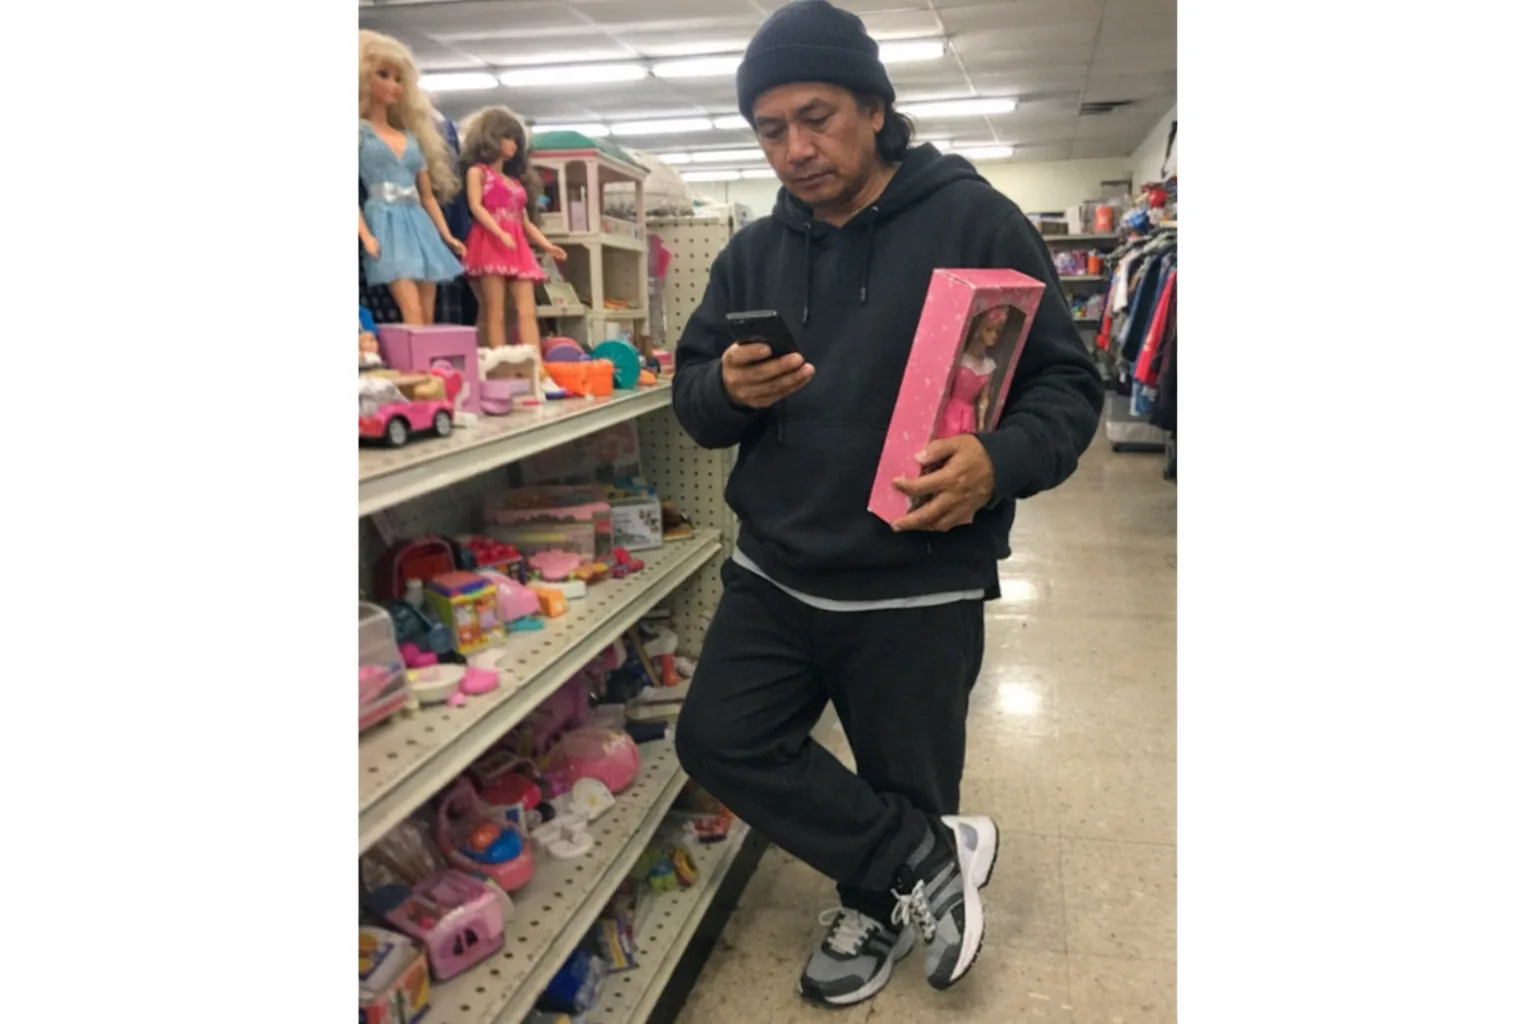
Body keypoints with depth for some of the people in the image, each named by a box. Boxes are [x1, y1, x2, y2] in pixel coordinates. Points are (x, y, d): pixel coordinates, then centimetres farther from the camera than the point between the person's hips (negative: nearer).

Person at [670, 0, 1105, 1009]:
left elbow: (1069, 383, -9)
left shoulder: (975, 220, -8)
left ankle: (881, 900, 42)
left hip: (917, 591, -4)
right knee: (718, 741, 1)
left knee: (905, 789, 10)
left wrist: (1000, 462, -30)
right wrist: (728, 389, -18)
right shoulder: (753, 253, 7)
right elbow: (690, 392, 7)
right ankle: (930, 856, 14)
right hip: (774, 575, 5)